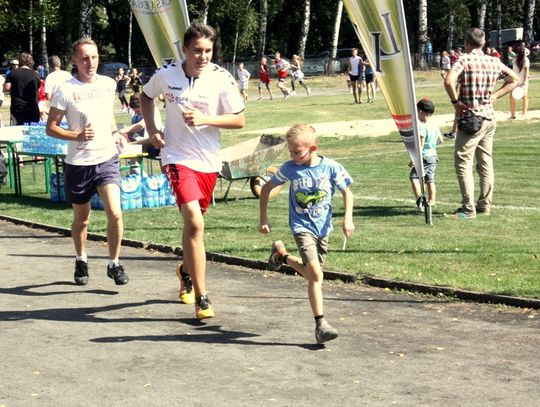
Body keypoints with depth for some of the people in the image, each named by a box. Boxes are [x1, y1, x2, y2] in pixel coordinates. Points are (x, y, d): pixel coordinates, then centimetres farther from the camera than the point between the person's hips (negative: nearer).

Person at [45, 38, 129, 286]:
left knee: (115, 214, -14)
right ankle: (81, 261, 36)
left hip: (107, 159, 2)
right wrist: (77, 136, -19)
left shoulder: (109, 84, 4)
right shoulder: (65, 90, -8)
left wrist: (114, 133, 11)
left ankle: (114, 264, 2)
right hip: (78, 163, -2)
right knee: (81, 219, 13)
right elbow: (51, 127, -5)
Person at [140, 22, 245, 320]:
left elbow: (239, 120, -7)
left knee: (194, 223, 18)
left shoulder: (221, 79, -10)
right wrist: (152, 130, 3)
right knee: (194, 223, -19)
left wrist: (204, 119, -20)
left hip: (209, 161, 2)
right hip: (178, 158, -2)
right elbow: (146, 96, 15)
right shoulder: (166, 75, -7)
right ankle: (201, 298, -14)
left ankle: (186, 270, 49)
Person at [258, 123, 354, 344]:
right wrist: (263, 218, 5)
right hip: (302, 227, -3)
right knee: (316, 275, -17)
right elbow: (266, 188, 7)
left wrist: (347, 218, -8)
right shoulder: (289, 168, -7)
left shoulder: (330, 167, -8)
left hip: (323, 227, 3)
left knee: (311, 273, 14)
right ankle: (320, 324, -13)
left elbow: (347, 192, 4)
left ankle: (281, 255, 40)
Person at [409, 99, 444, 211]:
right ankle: (431, 200, 19)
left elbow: (421, 145, -21)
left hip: (424, 156, -8)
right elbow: (441, 140, 17)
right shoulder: (434, 126, 8)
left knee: (414, 177, -10)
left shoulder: (422, 127, -17)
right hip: (433, 155, 8)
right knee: (430, 179, 15)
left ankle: (419, 196, -30)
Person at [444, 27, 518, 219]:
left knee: (463, 162, -2)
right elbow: (514, 80, 16)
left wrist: (455, 101, -13)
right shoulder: (494, 62, 6)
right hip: (489, 117, 7)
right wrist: (494, 96, 12)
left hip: (470, 119, -6)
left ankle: (468, 208, -6)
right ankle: (485, 205, 19)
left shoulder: (464, 60, -13)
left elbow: (449, 81, -28)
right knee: (486, 162, 13)